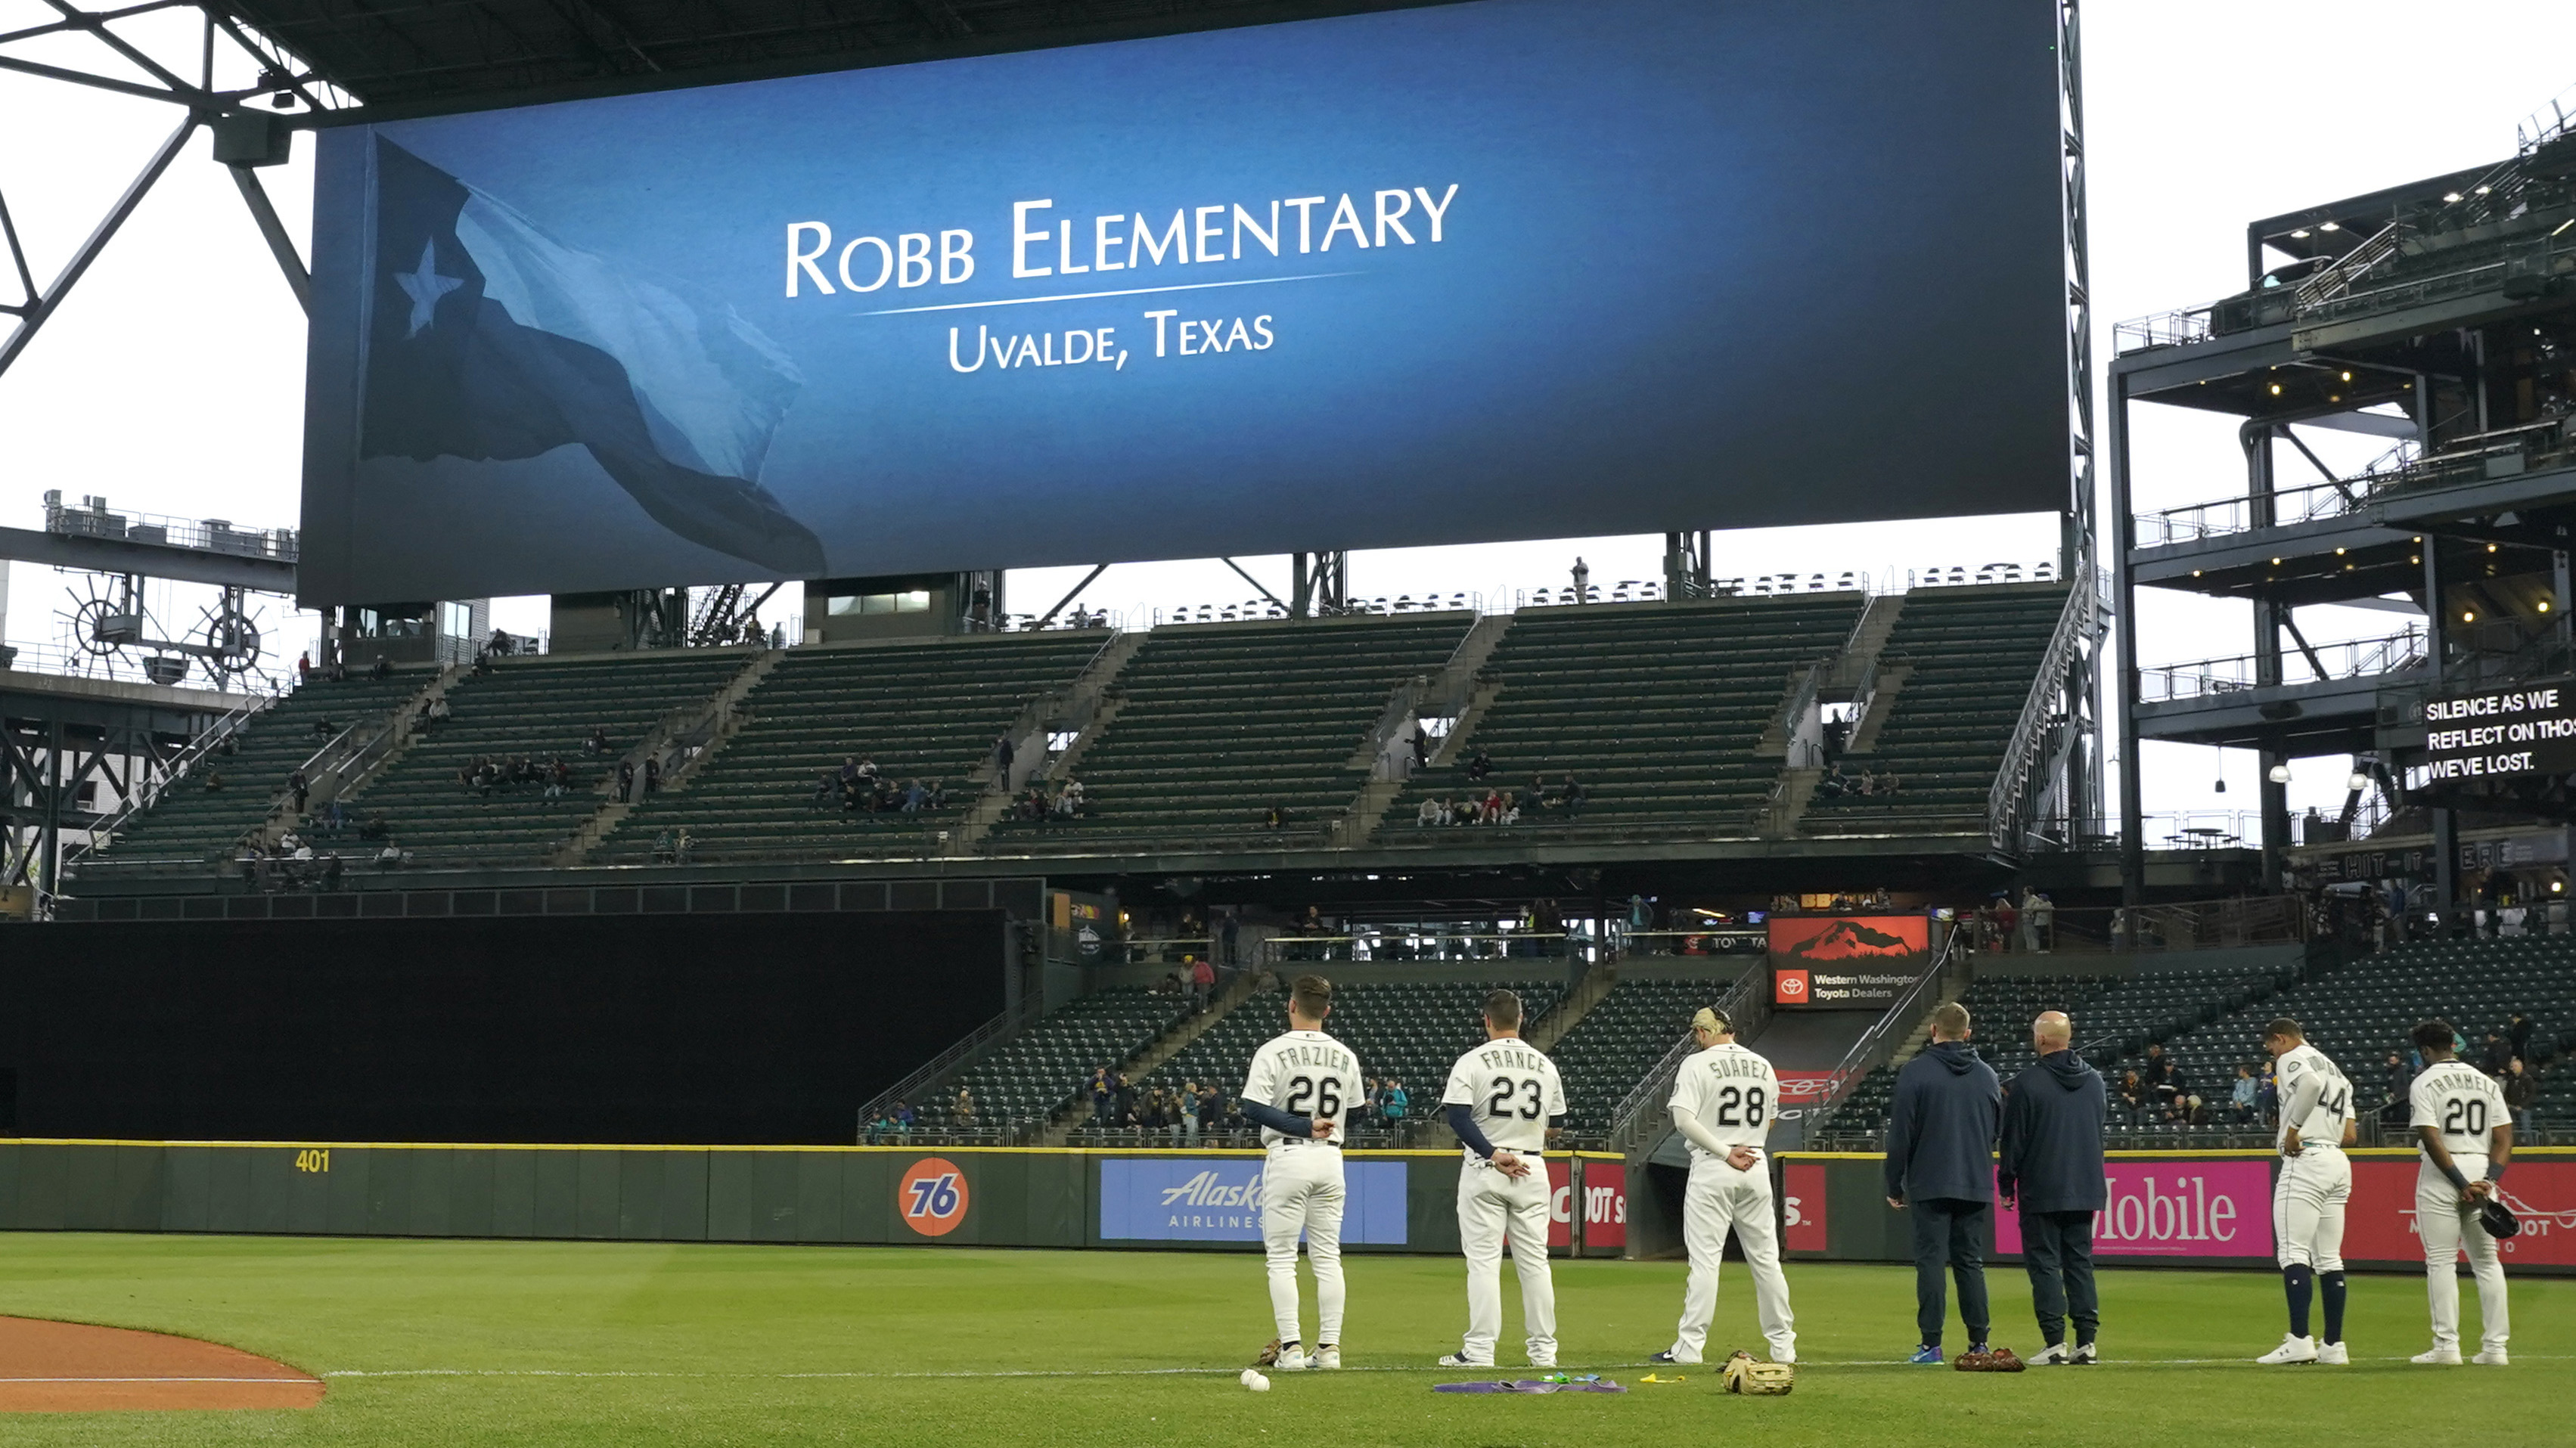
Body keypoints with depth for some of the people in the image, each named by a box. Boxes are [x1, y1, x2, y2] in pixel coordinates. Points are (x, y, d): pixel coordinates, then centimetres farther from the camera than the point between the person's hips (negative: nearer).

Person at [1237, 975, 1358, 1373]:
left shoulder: (1274, 1051, -8)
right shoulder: (1345, 1056, 7)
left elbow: (1252, 1108, -15)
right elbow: (1354, 1115, 14)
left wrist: (1304, 1126, -13)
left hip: (1287, 1157, -4)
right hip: (1330, 1160, 4)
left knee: (1281, 1257, 0)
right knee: (1327, 1257, 9)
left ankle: (1290, 1347, -5)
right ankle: (1329, 1347, 7)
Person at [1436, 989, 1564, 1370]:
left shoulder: (1472, 1062, -5)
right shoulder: (1545, 1064, 7)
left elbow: (1458, 1116, -16)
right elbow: (1557, 1124, 14)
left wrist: (1493, 1154, -18)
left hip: (1484, 1170, -3)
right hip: (1532, 1169, 3)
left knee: (1483, 1259, -2)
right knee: (1535, 1260, 8)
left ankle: (1479, 1350, -4)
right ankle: (1543, 1349, 11)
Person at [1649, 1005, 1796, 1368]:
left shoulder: (1697, 1063, -7)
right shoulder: (1763, 1066, 10)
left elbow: (1683, 1119, -16)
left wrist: (1725, 1152, -14)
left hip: (1712, 1169, -5)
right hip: (1756, 1168, 5)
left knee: (1704, 1258, -5)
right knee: (1765, 1258, 10)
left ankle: (1689, 1347, -5)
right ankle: (1783, 1346, 13)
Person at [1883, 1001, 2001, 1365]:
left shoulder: (1915, 1072, -6)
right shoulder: (1987, 1075, 10)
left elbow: (1900, 1136, -6)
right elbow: (1999, 1133, 17)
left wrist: (1894, 1186, 0)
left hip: (1930, 1185, -4)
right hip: (1976, 1185, 4)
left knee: (1930, 1260, -2)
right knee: (1971, 1262, 11)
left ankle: (1931, 1344, -5)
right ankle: (1978, 1343, 9)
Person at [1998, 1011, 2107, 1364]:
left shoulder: (2027, 1083, -11)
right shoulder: (2094, 1080, 9)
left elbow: (2013, 1140, -8)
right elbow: (2099, 1133, 17)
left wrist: (2006, 1186, 1)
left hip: (2041, 1190, -6)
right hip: (2085, 1189, 6)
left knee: (2044, 1263, -1)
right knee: (2080, 1262, 9)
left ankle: (2055, 1341, -6)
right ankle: (2086, 1341, 6)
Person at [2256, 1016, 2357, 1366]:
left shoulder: (2292, 1059, -1)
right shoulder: (2334, 1068, 25)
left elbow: (2310, 1083, -27)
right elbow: (2349, 1135, 19)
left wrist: (2293, 1128, -20)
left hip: (2306, 1162, -9)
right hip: (2340, 1165, 9)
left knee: (2293, 1252, -11)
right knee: (2329, 1258, 10)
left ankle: (2299, 1341, -19)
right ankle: (2334, 1346, 9)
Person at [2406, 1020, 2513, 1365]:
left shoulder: (2425, 1083, -4)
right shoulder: (2487, 1082, 12)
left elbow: (2431, 1139, -15)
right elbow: (2504, 1137, 3)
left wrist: (2461, 1184, -15)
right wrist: (2489, 1181, -6)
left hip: (2441, 1175, -4)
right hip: (2482, 1169, 5)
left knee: (2441, 1261, 0)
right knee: (2487, 1261, 10)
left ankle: (2446, 1345, -4)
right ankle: (2495, 1346, 7)